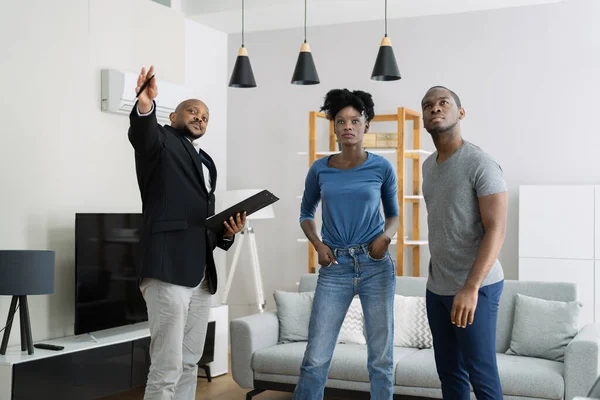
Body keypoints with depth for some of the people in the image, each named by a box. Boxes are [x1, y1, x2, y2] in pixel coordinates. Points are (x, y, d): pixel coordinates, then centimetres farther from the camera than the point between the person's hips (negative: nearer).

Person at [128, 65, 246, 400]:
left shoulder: (206, 162, 24)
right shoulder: (161, 142, 3)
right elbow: (142, 135, -23)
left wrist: (228, 231, 6)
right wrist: (145, 106, -44)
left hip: (202, 277, 8)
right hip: (169, 272, -8)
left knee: (190, 364, 12)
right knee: (166, 368, -9)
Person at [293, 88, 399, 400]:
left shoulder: (382, 168, 1)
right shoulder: (320, 170, 3)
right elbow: (306, 214, 16)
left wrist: (386, 236, -8)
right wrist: (317, 245, -3)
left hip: (376, 267, 0)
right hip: (334, 269, 0)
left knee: (381, 357, 5)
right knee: (316, 357, 0)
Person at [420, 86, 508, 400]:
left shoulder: (480, 164, -12)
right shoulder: (428, 166, 11)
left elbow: (496, 229, -18)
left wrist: (471, 287, -26)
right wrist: (436, 278, 16)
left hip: (476, 287, -7)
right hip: (436, 287, 7)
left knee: (480, 374, -1)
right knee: (449, 371, 12)